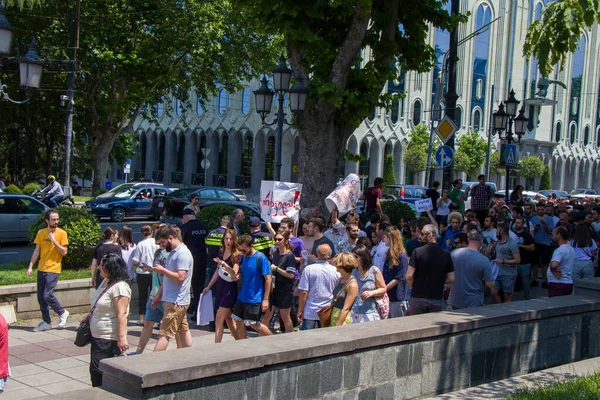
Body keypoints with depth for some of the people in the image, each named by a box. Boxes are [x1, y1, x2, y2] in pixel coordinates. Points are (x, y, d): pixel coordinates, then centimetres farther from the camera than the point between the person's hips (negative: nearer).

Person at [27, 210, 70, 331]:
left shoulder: (61, 233, -5)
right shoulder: (41, 233, 6)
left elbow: (64, 252, -9)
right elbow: (36, 251, 9)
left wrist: (54, 240, -17)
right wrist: (30, 266, 3)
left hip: (53, 269, -5)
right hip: (41, 269, 5)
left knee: (47, 295, -14)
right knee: (40, 297, 6)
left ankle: (62, 313, 9)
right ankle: (46, 322, 17)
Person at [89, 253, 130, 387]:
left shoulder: (119, 287, -20)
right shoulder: (105, 282, 11)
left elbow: (121, 314, -25)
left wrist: (122, 337, -28)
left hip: (110, 339, -10)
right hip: (98, 336, 10)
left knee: (98, 369, -9)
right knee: (95, 369, 13)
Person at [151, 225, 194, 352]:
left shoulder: (183, 254, -16)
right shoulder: (173, 252, 16)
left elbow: (180, 277, -25)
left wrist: (162, 270, -16)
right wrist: (159, 295, 17)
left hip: (176, 302, -10)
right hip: (177, 301, 10)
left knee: (164, 334, -10)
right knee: (183, 330, 14)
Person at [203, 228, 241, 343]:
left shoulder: (237, 255, -10)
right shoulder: (221, 253, 9)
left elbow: (234, 273, -23)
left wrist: (223, 263, -38)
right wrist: (208, 286, 22)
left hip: (230, 288, -7)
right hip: (220, 287, 7)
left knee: (219, 320, -10)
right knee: (228, 318, 14)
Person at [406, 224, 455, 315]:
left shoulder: (417, 252, -9)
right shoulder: (446, 254, 0)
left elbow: (409, 276, -11)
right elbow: (451, 279, 1)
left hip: (418, 297, -2)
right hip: (437, 299, 2)